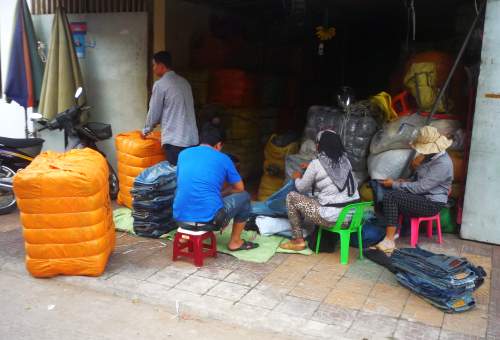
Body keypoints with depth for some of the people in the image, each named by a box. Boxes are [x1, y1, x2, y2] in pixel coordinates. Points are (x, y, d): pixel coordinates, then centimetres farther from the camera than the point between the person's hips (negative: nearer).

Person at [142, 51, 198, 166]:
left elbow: (154, 113, -1)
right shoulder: (184, 81, 15)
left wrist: (146, 130, 17)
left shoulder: (160, 84, -7)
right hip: (192, 139, 7)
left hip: (174, 140, -7)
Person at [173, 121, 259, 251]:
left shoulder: (183, 154, 12)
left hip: (180, 217, 5)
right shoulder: (223, 159, 3)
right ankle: (235, 241, 26)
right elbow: (239, 188, 15)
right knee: (244, 196, 20)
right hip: (208, 217, -5)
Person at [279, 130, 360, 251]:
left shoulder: (316, 164, -9)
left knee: (291, 197, 9)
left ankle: (298, 241, 13)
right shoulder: (345, 161, 9)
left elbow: (301, 188, 2)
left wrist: (297, 178, 25)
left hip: (332, 217, -7)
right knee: (314, 197, 32)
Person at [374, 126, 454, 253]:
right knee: (388, 194, -8)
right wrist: (407, 181, 4)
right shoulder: (431, 156, 9)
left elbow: (420, 187, -24)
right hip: (422, 196, 10)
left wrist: (394, 184, -16)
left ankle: (389, 241, -25)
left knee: (391, 196, -25)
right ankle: (392, 232, -10)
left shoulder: (442, 164, -23)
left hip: (431, 204, -10)